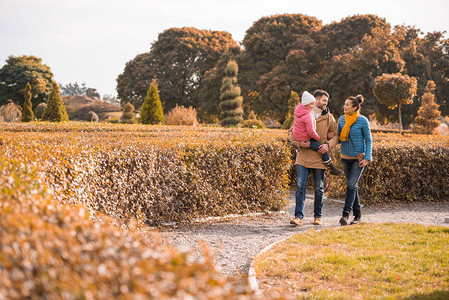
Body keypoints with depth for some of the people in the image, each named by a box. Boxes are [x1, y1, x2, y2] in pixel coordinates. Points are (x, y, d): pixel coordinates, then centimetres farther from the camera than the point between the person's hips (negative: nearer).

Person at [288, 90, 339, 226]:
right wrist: (299, 143, -13)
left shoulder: (329, 118, 8)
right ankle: (299, 216, -9)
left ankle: (317, 216, 20)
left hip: (319, 157, 1)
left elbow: (336, 135, 13)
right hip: (303, 157, -1)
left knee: (319, 189, 8)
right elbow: (291, 133, 6)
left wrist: (328, 145, -8)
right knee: (300, 187, -8)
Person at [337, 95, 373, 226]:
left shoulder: (363, 121, -9)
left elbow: (368, 140, -4)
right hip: (345, 157, 5)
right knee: (352, 185, 11)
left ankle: (346, 213, -20)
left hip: (358, 158, -5)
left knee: (351, 185, -16)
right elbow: (339, 137, 15)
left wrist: (367, 158, -12)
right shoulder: (342, 119, 5)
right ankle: (357, 214, 20)